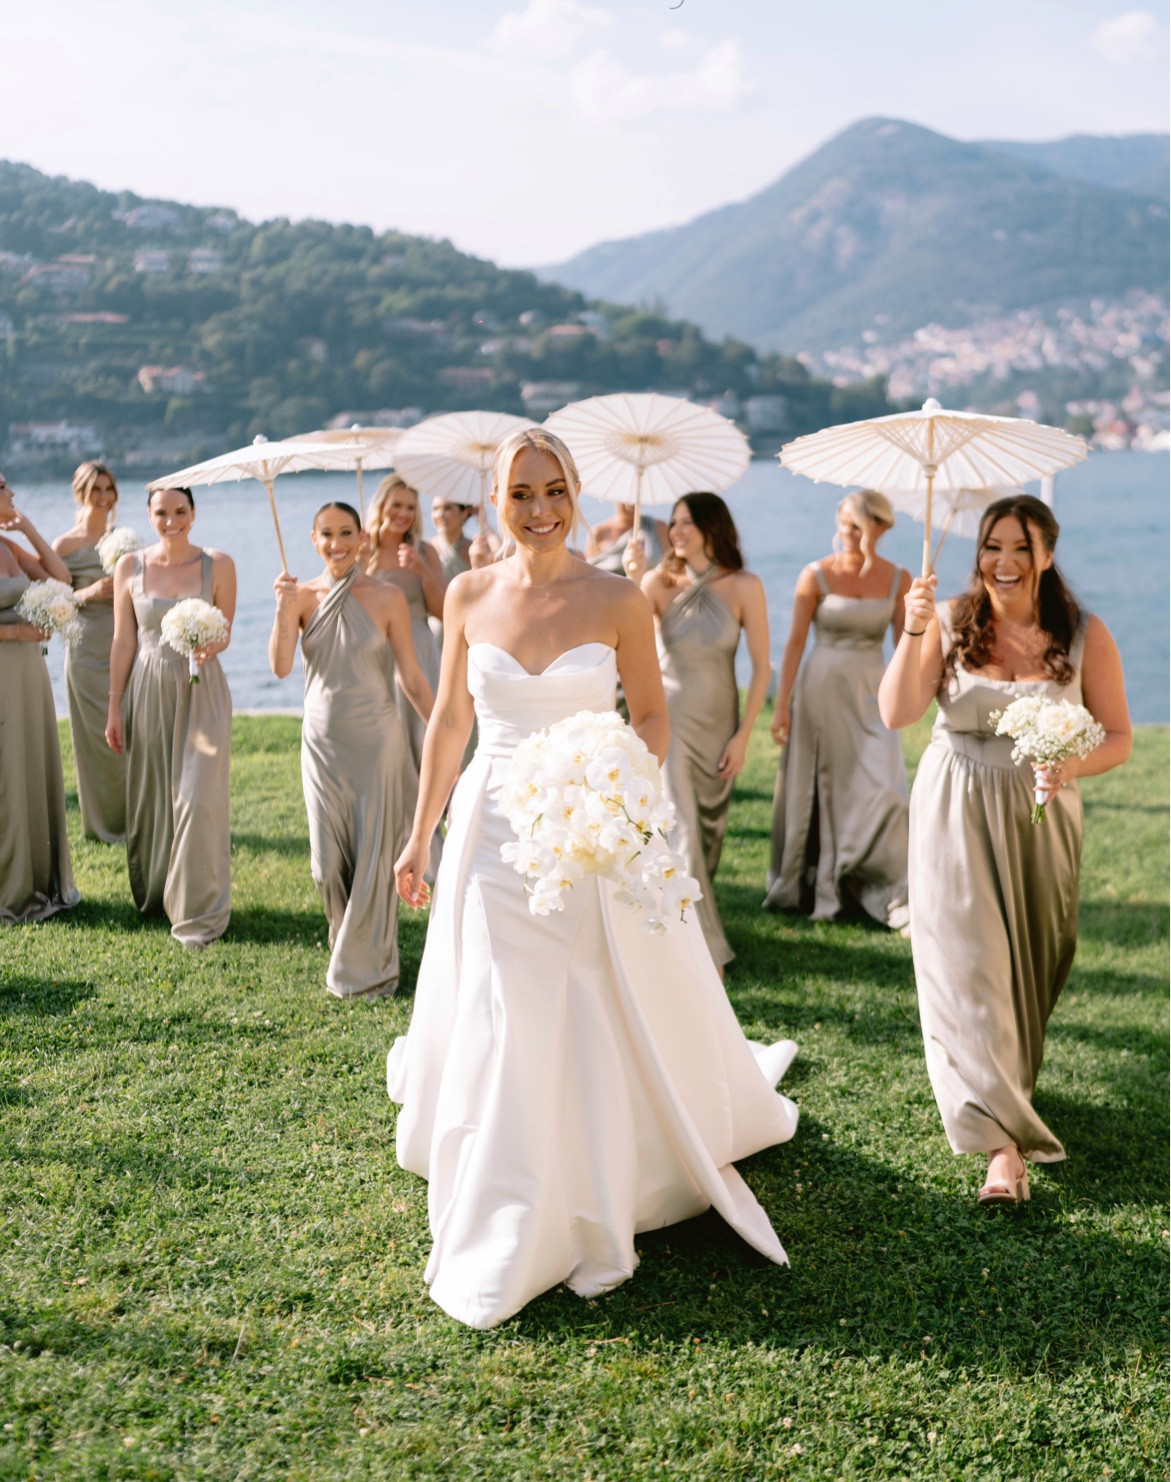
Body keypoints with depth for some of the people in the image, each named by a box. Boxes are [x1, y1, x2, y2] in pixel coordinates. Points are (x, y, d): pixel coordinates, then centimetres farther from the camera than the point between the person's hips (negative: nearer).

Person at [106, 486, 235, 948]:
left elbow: (225, 632, 3)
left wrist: (211, 645, -21)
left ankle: (199, 911, 2)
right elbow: (124, 642, 4)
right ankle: (155, 894, 28)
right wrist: (115, 707, 3)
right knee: (150, 797, 9)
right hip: (149, 691, 2)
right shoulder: (130, 568, 2)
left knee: (198, 797, -7)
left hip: (202, 692, -2)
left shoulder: (218, 565, -2)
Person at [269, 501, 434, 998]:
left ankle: (369, 969, 17)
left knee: (373, 855, 2)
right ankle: (346, 951, 29)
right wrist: (284, 607, -19)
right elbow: (280, 666, -9)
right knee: (329, 862, 7)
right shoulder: (303, 595, 2)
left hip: (374, 738, -2)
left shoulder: (387, 598, -5)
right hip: (322, 740, 3)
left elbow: (411, 678, -2)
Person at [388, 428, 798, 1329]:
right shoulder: (470, 596, 2)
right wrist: (421, 835, 10)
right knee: (497, 1036, 7)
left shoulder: (617, 600, -5)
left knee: (607, 1032, 6)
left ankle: (597, 1220, 27)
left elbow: (652, 718, 2)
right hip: (495, 836, 2)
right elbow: (450, 721, 9)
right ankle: (505, 1245, 25)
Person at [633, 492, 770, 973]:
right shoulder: (661, 582, -7)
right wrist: (634, 583, -29)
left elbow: (761, 667, -3)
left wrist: (742, 736, -5)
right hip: (668, 720, -1)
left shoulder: (744, 586, -7)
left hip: (718, 725, 2)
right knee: (680, 833, -8)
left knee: (710, 831, 10)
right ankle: (702, 948, 1)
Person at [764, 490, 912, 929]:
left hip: (871, 693, 1)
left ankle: (890, 893, 1)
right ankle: (811, 886, 22)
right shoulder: (816, 575, -4)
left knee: (881, 786, -8)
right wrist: (782, 705, -6)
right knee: (817, 789, 7)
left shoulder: (897, 579, 2)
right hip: (822, 688, -1)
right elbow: (795, 642, -4)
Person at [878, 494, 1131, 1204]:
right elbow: (896, 713, -13)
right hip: (956, 818, -1)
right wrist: (913, 632, -25)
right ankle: (1005, 1143, -3)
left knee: (1029, 969, 12)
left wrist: (1072, 767, -21)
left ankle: (1008, 1087, 39)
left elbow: (1119, 737, -1)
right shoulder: (950, 624, -5)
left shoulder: (1085, 636, -5)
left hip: (1040, 819, 1)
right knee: (968, 969, -7)